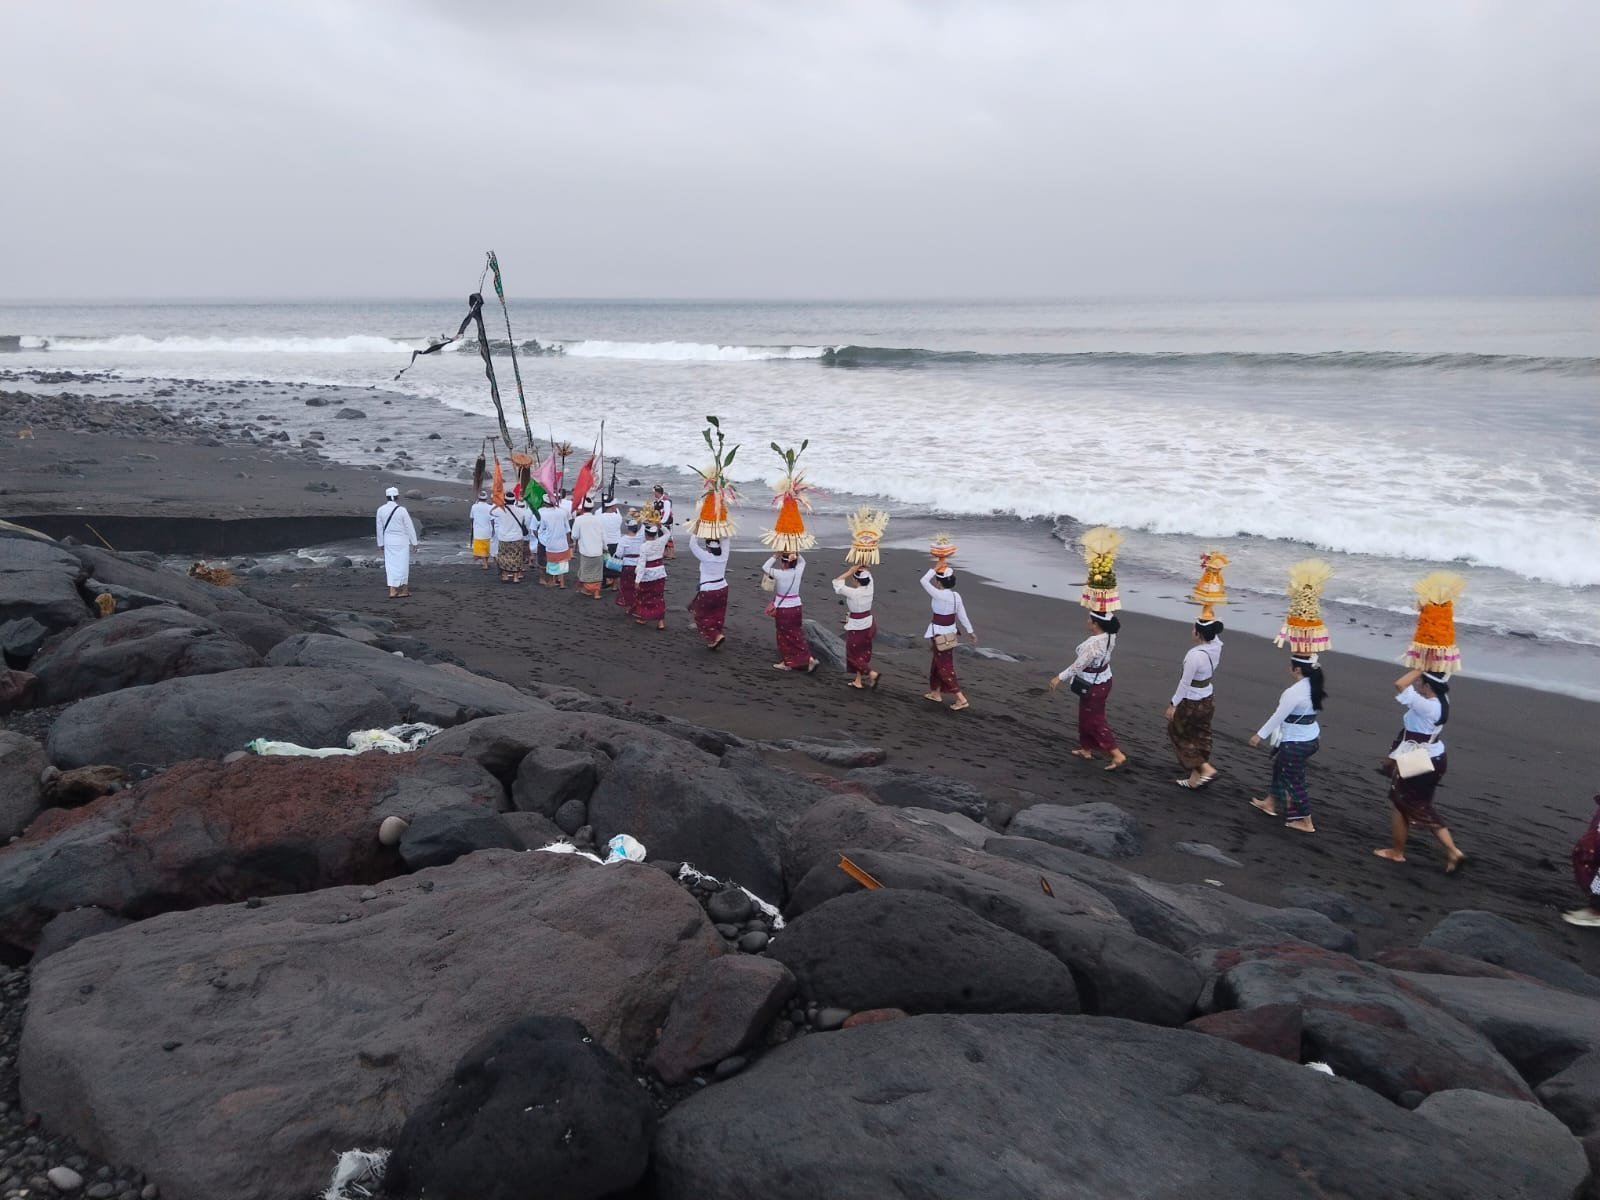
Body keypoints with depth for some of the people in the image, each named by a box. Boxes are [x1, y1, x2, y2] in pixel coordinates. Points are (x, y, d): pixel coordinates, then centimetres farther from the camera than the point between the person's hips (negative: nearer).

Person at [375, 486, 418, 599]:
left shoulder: (381, 510, -6)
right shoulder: (401, 510, -15)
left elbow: (380, 527, 2)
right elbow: (409, 527, -9)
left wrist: (381, 543, 12)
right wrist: (414, 542, 2)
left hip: (388, 541, 3)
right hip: (401, 540, -3)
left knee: (391, 564, 8)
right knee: (402, 564, 8)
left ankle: (392, 590, 0)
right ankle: (403, 590, 17)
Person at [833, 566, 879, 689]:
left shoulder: (853, 593, -25)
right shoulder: (869, 589, -8)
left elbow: (837, 582, -17)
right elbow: (868, 574, 10)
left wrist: (850, 571, -16)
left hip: (856, 627, -7)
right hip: (868, 625, 7)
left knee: (853, 655, 9)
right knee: (862, 654, 17)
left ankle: (872, 674, -3)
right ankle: (858, 681, 25)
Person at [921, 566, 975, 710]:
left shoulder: (940, 595, -25)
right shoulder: (956, 595, -3)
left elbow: (924, 581, -19)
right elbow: (962, 615, 3)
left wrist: (933, 569, -10)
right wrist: (971, 631, 12)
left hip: (940, 637, -8)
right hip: (950, 634, 8)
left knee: (945, 668, 0)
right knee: (938, 664, 23)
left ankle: (961, 699, -1)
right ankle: (936, 693, 37)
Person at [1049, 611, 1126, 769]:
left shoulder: (1092, 644, -33)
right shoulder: (1110, 635, -10)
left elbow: (1078, 665, -25)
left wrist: (1060, 678, -14)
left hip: (1093, 688, -9)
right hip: (1103, 681, 9)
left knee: (1094, 721, 5)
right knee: (1086, 717, 23)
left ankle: (1117, 754, 5)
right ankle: (1086, 749, 38)